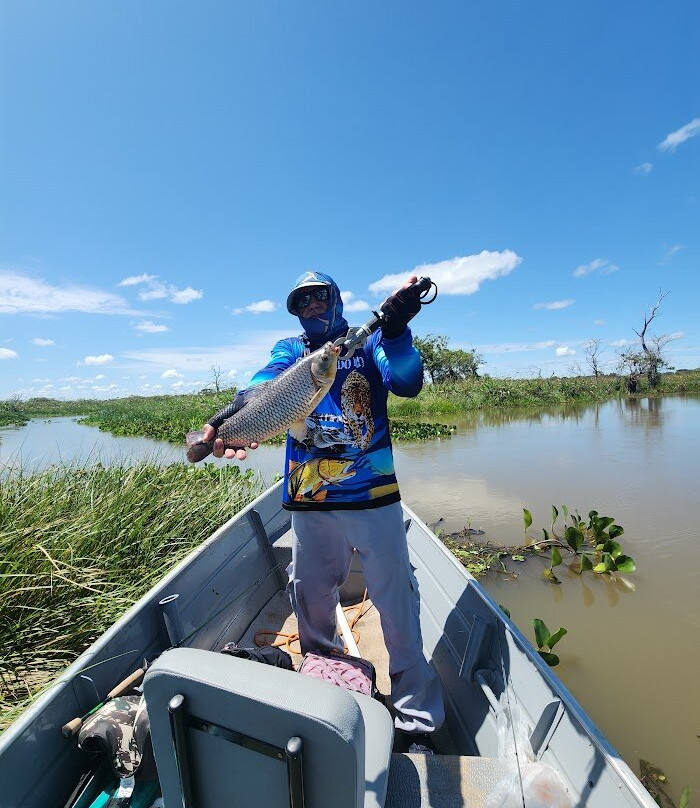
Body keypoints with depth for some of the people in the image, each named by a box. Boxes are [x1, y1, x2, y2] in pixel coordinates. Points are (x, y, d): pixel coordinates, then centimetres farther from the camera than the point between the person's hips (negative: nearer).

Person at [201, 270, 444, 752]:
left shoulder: (370, 343, 8)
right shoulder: (290, 349, 12)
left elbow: (407, 383, -10)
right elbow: (267, 382, -9)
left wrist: (396, 329, -26)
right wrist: (229, 418, -29)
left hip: (374, 498, -2)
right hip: (309, 501, 3)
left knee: (397, 601, 2)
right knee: (309, 597, 15)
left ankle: (417, 721, 22)